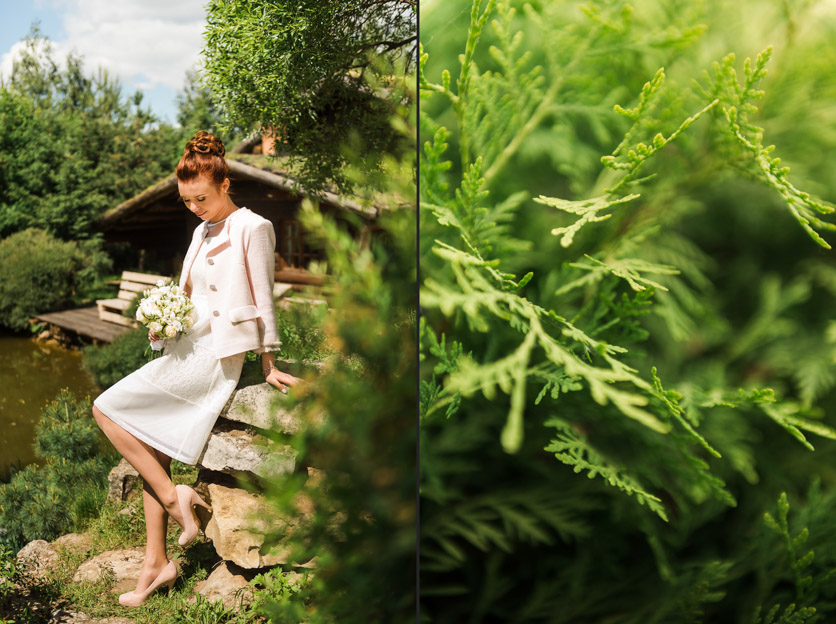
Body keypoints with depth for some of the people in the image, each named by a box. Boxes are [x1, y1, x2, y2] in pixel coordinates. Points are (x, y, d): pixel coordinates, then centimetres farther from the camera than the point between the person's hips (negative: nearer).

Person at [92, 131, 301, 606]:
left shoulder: (252, 228, -7)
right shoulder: (203, 231, 17)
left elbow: (264, 299, -7)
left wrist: (269, 364, -4)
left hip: (216, 354, -8)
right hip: (188, 348, 8)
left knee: (107, 409, -11)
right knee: (152, 447, 5)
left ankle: (174, 496, -4)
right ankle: (157, 563, 14)